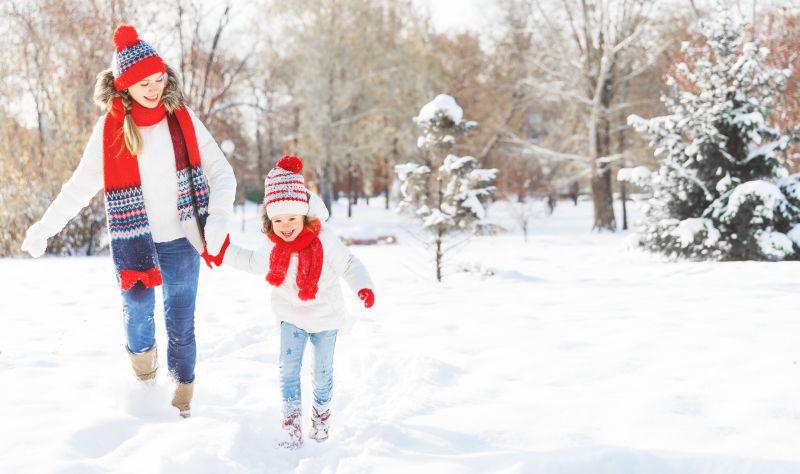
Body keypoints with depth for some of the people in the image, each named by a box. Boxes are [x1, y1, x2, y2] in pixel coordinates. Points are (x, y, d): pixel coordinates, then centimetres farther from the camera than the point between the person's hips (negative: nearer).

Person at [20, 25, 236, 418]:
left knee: (181, 328, 7)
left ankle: (182, 399, 25)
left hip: (180, 243, 1)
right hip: (133, 243, 0)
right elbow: (80, 186, 4)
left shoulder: (183, 119, -2)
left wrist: (218, 216, -20)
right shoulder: (111, 128, -3)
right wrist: (44, 229, 2)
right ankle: (143, 378, 31)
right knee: (137, 318, -1)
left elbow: (221, 172, -2)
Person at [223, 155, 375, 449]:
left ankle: (321, 414, 36)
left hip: (325, 316, -2)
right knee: (288, 368, -11)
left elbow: (348, 265, -14)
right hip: (292, 316, 2)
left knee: (322, 370, 12)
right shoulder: (271, 246, -12)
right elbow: (254, 263, 10)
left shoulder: (325, 242, -25)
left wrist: (363, 287, -31)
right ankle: (292, 424, -4)